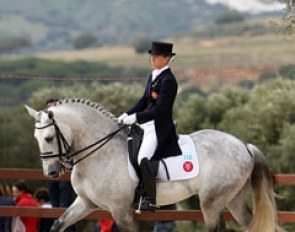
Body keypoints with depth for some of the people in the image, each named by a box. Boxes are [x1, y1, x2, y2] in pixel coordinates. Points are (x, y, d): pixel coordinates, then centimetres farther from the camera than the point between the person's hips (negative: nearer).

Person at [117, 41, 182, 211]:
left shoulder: (168, 81, -16)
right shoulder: (154, 76, 13)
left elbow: (160, 109, -21)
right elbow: (144, 101, 18)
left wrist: (136, 117, -23)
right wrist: (127, 114, 6)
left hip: (160, 128, -11)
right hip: (147, 124, 11)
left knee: (143, 158, -25)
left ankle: (151, 201, -23)